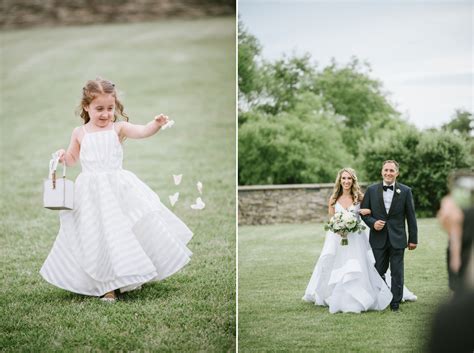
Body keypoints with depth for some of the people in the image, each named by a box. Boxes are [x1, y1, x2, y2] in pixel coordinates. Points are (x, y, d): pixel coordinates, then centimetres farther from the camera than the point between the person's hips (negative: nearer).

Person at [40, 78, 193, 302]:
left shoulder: (118, 128, 0)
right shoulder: (80, 133, 6)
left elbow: (141, 132, -18)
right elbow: (73, 159, 20)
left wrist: (156, 124, -38)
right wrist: (63, 156, -3)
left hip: (118, 188, 0)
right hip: (92, 193, 0)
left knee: (127, 230, 4)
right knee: (99, 235, -2)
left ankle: (130, 275, 26)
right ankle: (106, 284, 9)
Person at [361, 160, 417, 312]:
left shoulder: (405, 191, 0)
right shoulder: (371, 190, 2)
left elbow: (411, 216, 2)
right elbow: (364, 212, 7)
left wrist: (413, 239, 0)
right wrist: (373, 223, -13)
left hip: (397, 238, -1)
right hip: (378, 238, 1)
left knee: (397, 273, 3)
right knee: (378, 272, 9)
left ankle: (395, 304, 12)